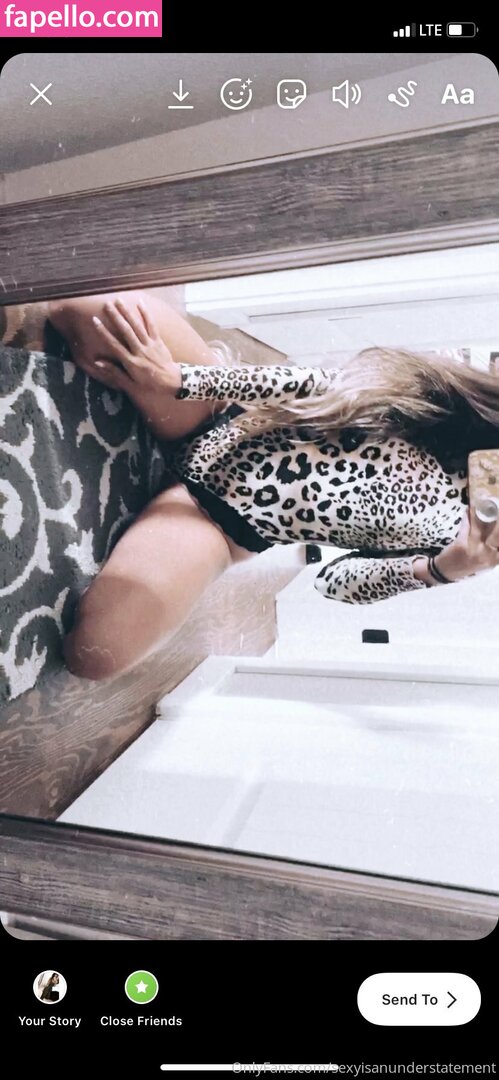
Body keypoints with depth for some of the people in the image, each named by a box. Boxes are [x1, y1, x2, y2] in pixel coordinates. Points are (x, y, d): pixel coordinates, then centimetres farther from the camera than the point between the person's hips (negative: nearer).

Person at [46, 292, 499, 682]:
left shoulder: (446, 530, -7)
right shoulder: (431, 388, -4)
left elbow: (335, 582, -5)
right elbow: (315, 384, -7)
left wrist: (448, 569, -23)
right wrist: (178, 381, -15)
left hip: (226, 523, -1)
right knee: (91, 313, -27)